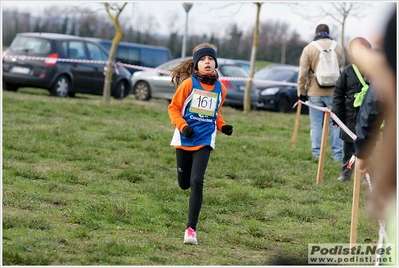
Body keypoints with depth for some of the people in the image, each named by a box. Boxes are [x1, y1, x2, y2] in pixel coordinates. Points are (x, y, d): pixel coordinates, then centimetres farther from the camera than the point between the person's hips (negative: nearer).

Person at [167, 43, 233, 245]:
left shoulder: (220, 88, 3)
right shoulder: (189, 83, -7)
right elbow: (173, 108, -2)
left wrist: (223, 126, 1)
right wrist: (182, 126, -17)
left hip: (204, 141, 0)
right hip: (184, 139, 0)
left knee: (197, 182, -16)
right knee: (184, 183, 10)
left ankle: (191, 229, -14)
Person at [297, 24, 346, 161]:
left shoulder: (309, 48, -4)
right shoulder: (338, 47, 1)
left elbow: (303, 73, -6)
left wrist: (302, 92, 1)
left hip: (315, 93, -1)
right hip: (334, 92, 1)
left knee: (316, 124, 5)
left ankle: (316, 153, 4)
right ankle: (338, 154, 5)